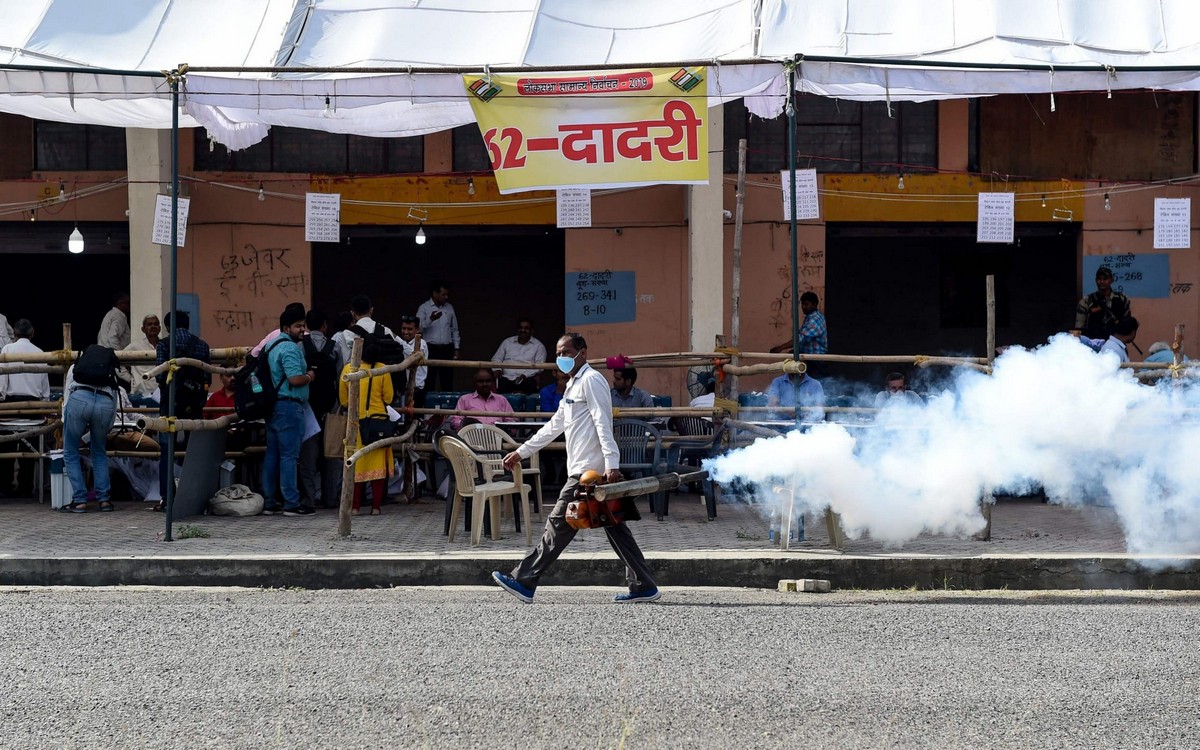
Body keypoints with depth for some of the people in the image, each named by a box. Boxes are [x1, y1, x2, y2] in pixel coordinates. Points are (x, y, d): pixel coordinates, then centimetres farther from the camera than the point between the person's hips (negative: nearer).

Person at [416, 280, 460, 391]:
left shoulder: (449, 308, 12)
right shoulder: (424, 308, 0)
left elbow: (454, 330, 18)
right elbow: (419, 328, -12)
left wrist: (456, 348, 11)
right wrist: (431, 319, -28)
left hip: (447, 349, 4)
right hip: (430, 349, -3)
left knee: (447, 384, 2)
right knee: (428, 383, -5)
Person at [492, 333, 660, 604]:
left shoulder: (591, 380, -7)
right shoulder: (574, 385, 25)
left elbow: (603, 423, -17)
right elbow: (554, 426, 30)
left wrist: (611, 463, -26)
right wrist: (521, 452, 31)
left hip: (590, 470, -10)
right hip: (585, 470, 10)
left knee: (559, 524, -5)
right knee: (614, 528, 7)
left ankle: (524, 582, -1)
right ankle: (644, 586, 6)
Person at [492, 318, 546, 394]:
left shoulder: (538, 346, 11)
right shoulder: (507, 342, 20)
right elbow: (496, 358, 22)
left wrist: (525, 375, -16)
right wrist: (497, 369, -2)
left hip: (526, 378, -1)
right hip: (506, 377, 1)